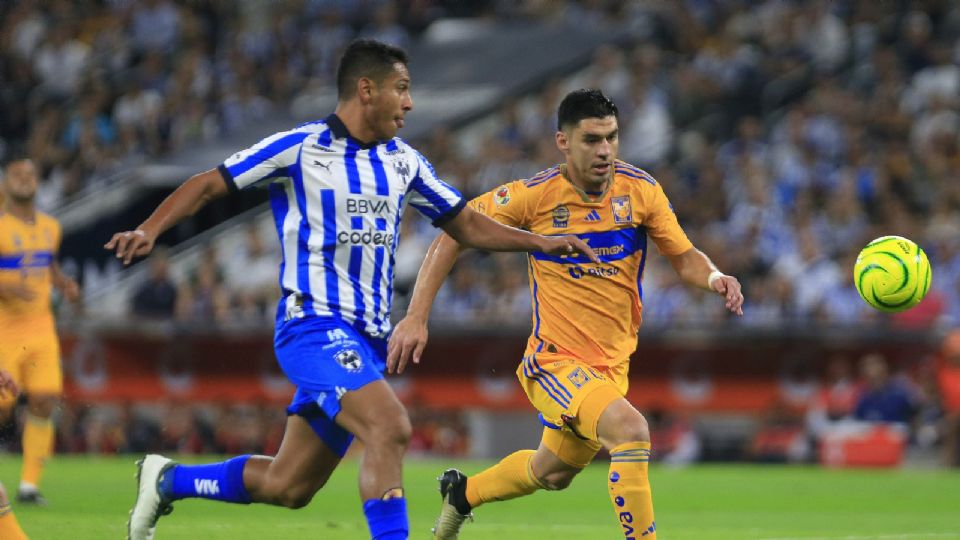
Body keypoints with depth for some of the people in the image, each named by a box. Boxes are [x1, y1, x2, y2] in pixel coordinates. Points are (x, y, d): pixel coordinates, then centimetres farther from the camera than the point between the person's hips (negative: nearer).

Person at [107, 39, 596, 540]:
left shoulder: (403, 162, 12)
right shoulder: (298, 148, -7)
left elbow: (467, 225, 20)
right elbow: (208, 184, -2)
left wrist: (541, 242, 7)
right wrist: (149, 230, -16)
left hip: (367, 340, 7)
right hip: (314, 325, -7)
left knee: (287, 488, 10)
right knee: (390, 426, -29)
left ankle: (166, 480, 31)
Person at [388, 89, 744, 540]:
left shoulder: (641, 190, -7)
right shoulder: (535, 195, -16)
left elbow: (683, 257, 2)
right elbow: (451, 237, -8)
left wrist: (715, 278, -21)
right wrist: (416, 318, -15)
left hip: (612, 363, 5)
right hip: (554, 362, -5)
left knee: (551, 473, 23)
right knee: (630, 429, -31)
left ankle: (462, 493, 52)